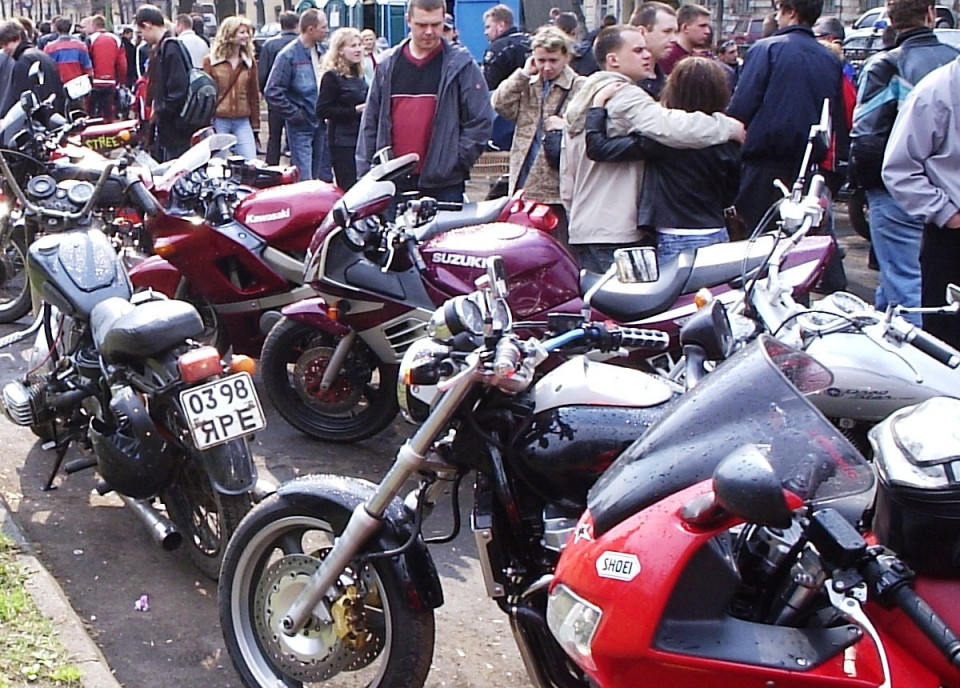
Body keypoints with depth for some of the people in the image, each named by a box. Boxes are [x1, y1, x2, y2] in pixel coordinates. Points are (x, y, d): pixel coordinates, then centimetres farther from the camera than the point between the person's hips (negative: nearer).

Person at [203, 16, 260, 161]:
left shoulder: (249, 62, 11)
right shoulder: (210, 61, 1)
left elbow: (254, 96, 13)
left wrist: (255, 127, 10)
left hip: (243, 122, 3)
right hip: (218, 121, -3)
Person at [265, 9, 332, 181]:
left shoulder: (322, 53, 9)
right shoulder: (289, 55, -11)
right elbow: (273, 92, -13)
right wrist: (294, 114, -14)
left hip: (321, 124, 7)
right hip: (301, 126, -7)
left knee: (323, 176, 12)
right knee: (304, 179, -9)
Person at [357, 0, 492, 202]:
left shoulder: (461, 65, 1)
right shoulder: (388, 65, 12)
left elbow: (480, 121, -2)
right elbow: (370, 121, 13)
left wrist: (457, 161, -8)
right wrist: (365, 172, 7)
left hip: (444, 185, -3)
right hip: (393, 182, 3)